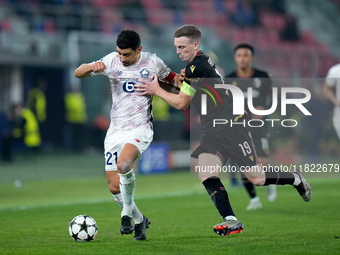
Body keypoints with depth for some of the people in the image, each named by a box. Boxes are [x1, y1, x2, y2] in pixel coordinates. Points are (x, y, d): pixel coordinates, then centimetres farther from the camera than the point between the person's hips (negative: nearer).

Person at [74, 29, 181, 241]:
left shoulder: (152, 62, -1)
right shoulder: (111, 61, 1)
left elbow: (172, 79, 15)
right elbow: (78, 73, 1)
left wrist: (182, 78, -9)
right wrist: (92, 67, -21)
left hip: (140, 129, -3)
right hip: (115, 131, 3)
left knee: (123, 164, -33)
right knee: (115, 187, 0)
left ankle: (127, 213, -11)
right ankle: (140, 221, 25)